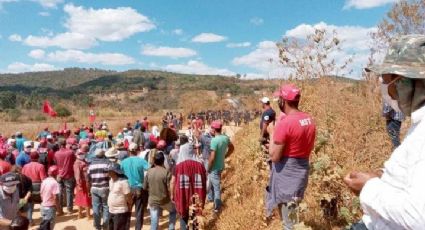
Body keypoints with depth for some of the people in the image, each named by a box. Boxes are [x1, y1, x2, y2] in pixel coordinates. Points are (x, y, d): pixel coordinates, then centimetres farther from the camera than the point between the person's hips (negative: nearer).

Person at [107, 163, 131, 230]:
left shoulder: (123, 182, -20)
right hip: (111, 211, 9)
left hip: (120, 212, -9)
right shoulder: (111, 180, 7)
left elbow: (128, 197, -15)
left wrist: (128, 209, -4)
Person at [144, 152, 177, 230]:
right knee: (173, 211, 28)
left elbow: (145, 187, 2)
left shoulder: (149, 172, -5)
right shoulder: (166, 172, -17)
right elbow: (170, 189, -17)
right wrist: (172, 198, 0)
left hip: (152, 200, 3)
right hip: (165, 200, -3)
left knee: (154, 222, 10)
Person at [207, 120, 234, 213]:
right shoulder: (226, 138, -2)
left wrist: (208, 169, -12)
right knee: (211, 182, 28)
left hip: (215, 167, -8)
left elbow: (212, 157, -26)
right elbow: (232, 148, 15)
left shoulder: (214, 140, -26)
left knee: (216, 186, 4)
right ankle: (210, 197, 49)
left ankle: (217, 207, 17)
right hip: (221, 165, 8)